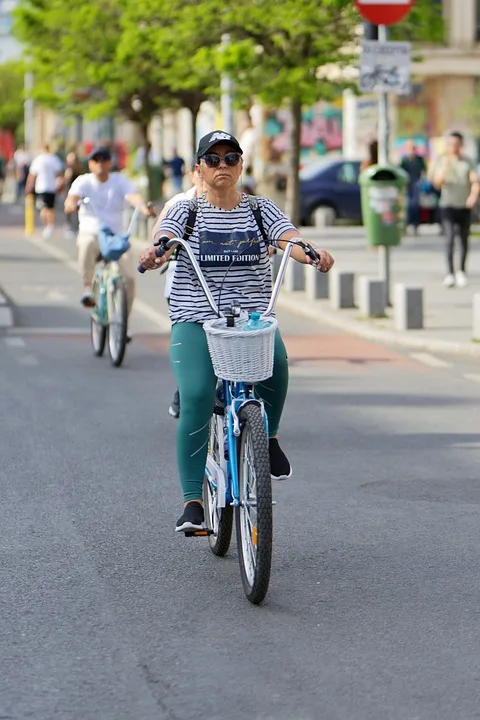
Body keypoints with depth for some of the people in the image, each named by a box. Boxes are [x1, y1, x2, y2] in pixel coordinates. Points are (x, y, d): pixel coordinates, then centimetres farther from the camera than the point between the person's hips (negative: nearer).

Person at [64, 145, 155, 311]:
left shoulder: (119, 181, 2)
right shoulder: (84, 181, 0)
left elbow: (133, 196, -17)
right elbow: (73, 196, -20)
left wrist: (144, 208, -39)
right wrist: (71, 204, -45)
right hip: (90, 233, -1)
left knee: (129, 278, -14)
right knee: (87, 244, -40)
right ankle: (87, 288, -28)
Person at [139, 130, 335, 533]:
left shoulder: (261, 210, 10)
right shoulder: (185, 212, 8)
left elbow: (291, 240, -7)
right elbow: (164, 239, -12)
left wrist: (313, 253, -30)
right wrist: (155, 254, -36)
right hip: (195, 322, -1)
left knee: (275, 360, -32)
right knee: (197, 396, -24)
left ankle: (268, 436, -2)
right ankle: (192, 501, -17)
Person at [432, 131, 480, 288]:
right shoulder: (441, 161, 1)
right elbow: (437, 183, -8)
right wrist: (445, 168, -26)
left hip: (464, 206, 2)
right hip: (448, 205, -2)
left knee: (464, 241, 9)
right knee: (449, 239, -14)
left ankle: (462, 272, 26)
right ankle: (450, 274, -19)